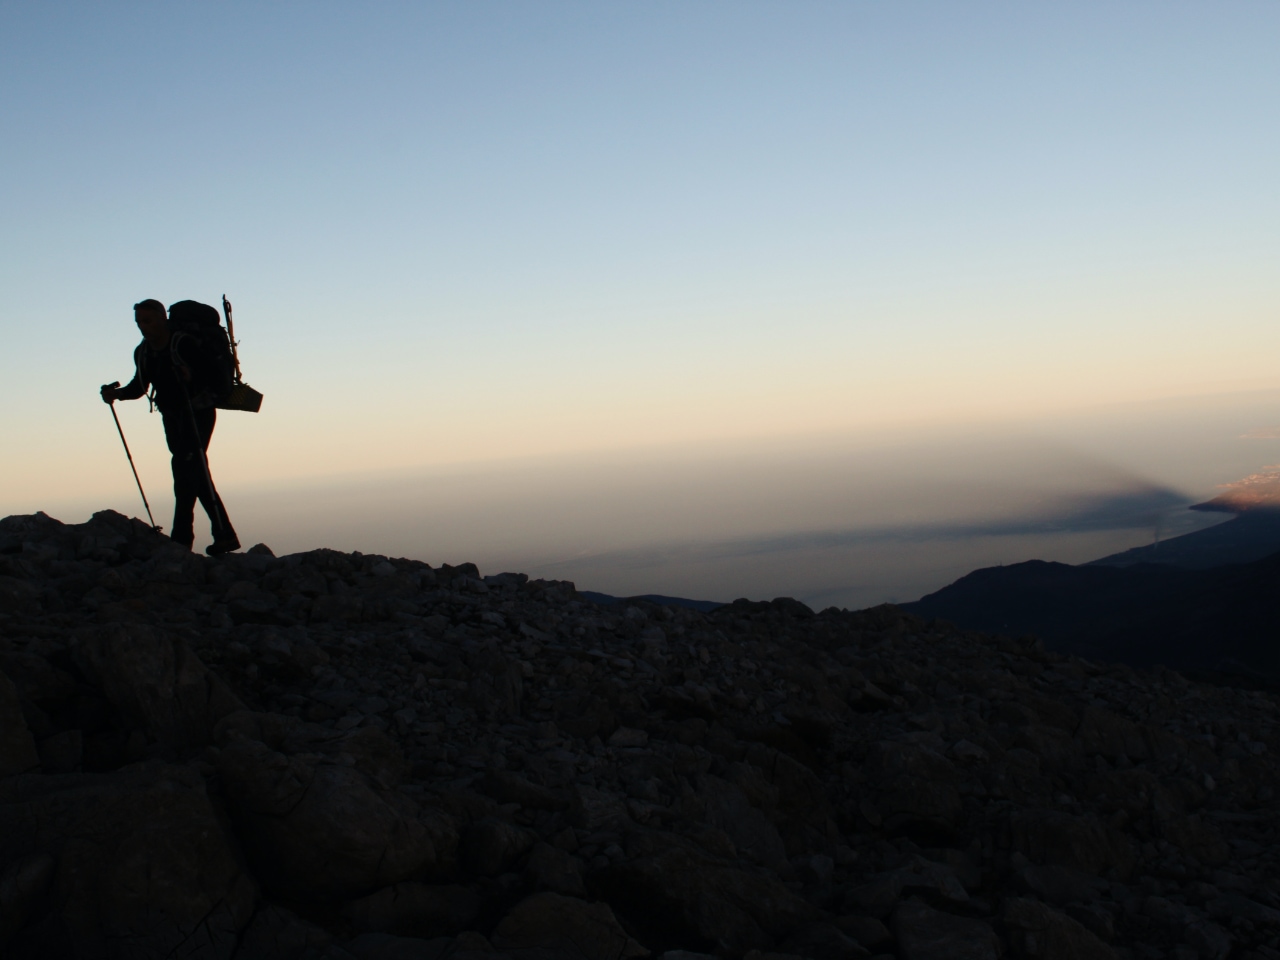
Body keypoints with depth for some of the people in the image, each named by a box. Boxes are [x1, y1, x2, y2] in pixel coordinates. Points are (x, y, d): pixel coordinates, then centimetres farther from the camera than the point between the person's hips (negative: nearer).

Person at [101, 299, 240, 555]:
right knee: (197, 475, 8)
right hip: (172, 417, 8)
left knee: (185, 466, -18)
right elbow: (139, 386, 13)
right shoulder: (142, 352, 3)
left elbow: (213, 373, -18)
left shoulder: (185, 344, -19)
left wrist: (192, 377, -36)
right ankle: (224, 536, 13)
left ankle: (182, 538, -18)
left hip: (199, 412, -8)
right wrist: (117, 393, -5)